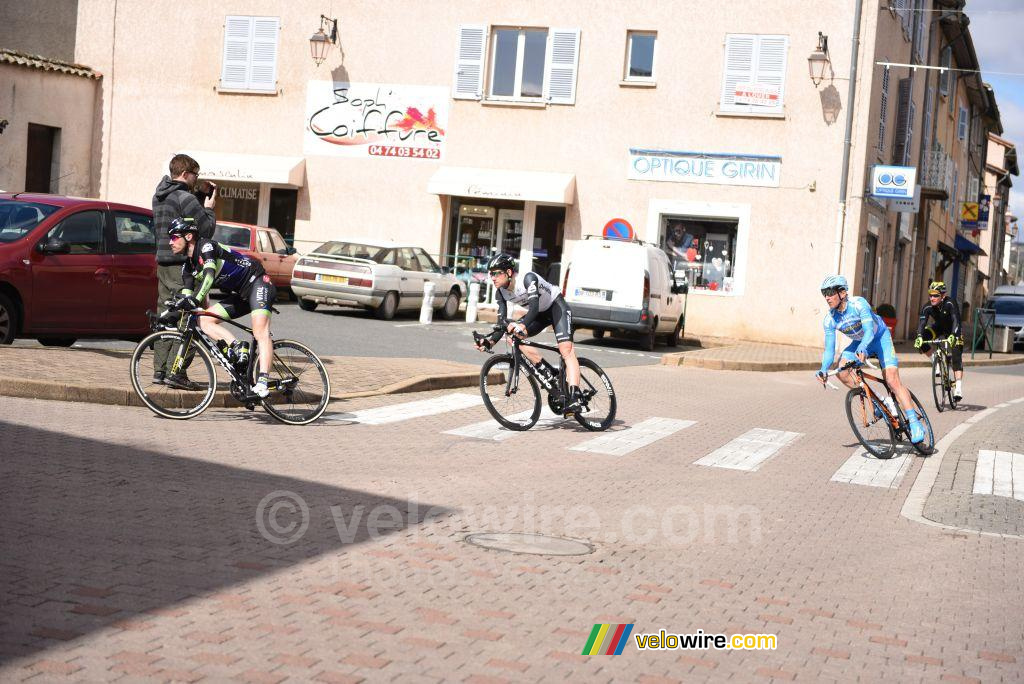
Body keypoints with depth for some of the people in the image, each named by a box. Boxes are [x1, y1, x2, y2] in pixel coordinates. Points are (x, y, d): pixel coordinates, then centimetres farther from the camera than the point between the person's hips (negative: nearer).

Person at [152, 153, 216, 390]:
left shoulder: (158, 197, 16)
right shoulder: (185, 198, -13)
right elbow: (207, 229, -15)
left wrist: (203, 207, 14)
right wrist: (209, 208, 4)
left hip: (163, 263, 9)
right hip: (182, 266, -9)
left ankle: (160, 370, 13)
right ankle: (176, 372, -11)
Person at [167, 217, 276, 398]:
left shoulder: (206, 246, -18)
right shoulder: (188, 266, 6)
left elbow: (209, 274, -35)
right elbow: (186, 297, 3)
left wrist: (195, 299, -48)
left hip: (257, 283, -9)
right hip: (241, 295, 9)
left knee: (260, 332, -26)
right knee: (204, 320, -4)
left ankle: (263, 381, -37)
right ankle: (238, 349, -15)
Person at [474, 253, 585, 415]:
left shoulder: (528, 278, -30)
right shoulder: (501, 292, -10)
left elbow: (534, 306, -44)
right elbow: (502, 321, -10)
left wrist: (523, 325, -61)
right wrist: (490, 342, -25)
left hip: (557, 306, -7)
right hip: (540, 314, 8)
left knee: (566, 350, -24)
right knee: (512, 335, -13)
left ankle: (575, 397, -33)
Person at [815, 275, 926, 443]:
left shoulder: (859, 304, -31)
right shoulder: (830, 320, -18)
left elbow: (869, 331, -41)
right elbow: (829, 350, -18)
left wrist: (862, 348, -62)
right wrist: (823, 370, -37)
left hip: (880, 337, -5)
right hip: (859, 343, 5)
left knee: (892, 380, -20)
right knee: (842, 372, -19)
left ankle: (915, 422, -16)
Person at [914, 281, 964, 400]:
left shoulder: (950, 304, -32)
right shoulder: (928, 307, -23)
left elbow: (956, 321, -42)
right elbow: (922, 322, -31)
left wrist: (953, 336, -59)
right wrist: (919, 337, -50)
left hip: (953, 331, -4)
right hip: (939, 328, 4)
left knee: (956, 357, -20)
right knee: (920, 341, -21)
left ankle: (958, 388, -22)